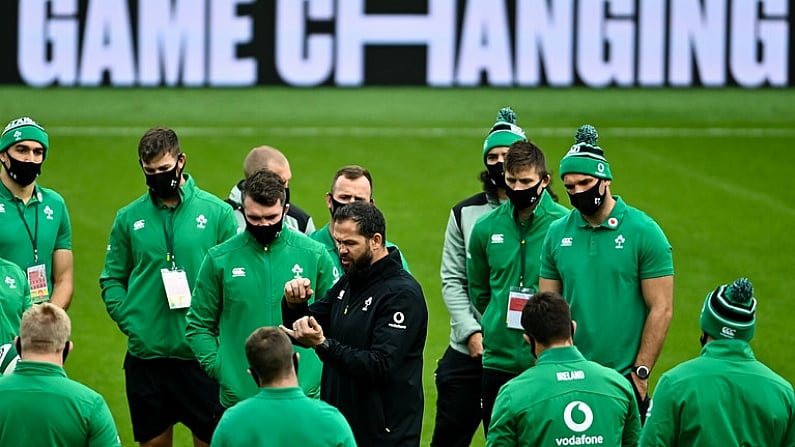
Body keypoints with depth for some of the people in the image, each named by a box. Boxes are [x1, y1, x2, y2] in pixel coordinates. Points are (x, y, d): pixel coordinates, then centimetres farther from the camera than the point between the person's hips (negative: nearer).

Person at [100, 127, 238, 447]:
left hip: (202, 356, -2)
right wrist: (128, 319, -3)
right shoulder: (129, 218, 6)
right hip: (146, 355, 2)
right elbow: (112, 278, 12)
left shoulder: (217, 213, -1)